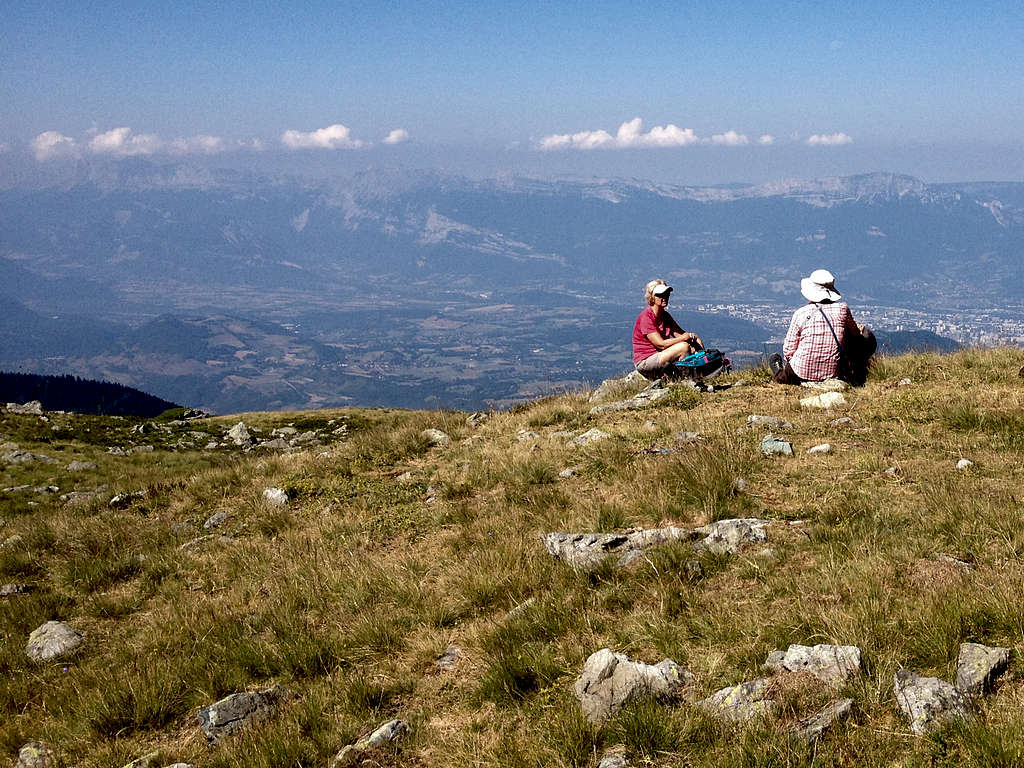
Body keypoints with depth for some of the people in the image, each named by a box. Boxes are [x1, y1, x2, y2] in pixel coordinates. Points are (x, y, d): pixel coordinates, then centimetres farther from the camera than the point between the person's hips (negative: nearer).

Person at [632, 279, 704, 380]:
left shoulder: (665, 315, 11)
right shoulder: (646, 317, -17)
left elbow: (680, 334, 4)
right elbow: (661, 344, -22)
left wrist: (691, 336, -19)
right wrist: (684, 338, -19)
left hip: (659, 355, 9)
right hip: (645, 362, -9)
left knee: (697, 342, -1)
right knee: (684, 346, -25)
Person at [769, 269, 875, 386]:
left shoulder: (800, 313, -9)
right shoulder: (842, 308, -7)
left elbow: (789, 350, -6)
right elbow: (855, 333, 12)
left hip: (802, 375, 1)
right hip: (834, 375, -1)